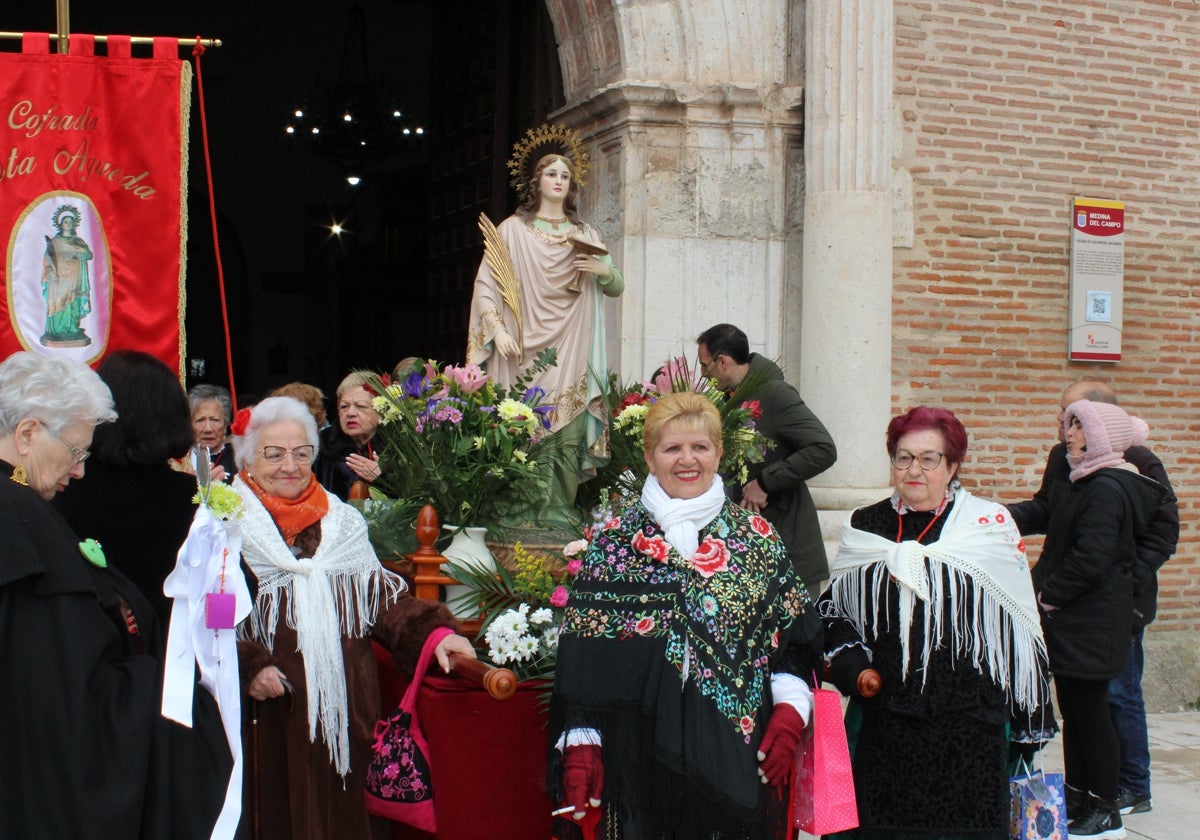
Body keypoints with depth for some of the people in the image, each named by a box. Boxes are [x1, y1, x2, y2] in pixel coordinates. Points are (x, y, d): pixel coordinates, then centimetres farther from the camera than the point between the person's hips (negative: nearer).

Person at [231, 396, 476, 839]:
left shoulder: (342, 523, 13)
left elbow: (382, 595, 7)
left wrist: (430, 632, -9)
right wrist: (248, 666, -20)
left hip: (345, 708, 4)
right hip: (269, 712, -3)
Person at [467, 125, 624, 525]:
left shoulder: (585, 234, 17)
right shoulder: (512, 229, 9)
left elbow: (617, 287, 19)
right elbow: (486, 285, 3)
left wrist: (604, 270, -4)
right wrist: (497, 329, -11)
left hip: (570, 354, 2)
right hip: (524, 353, -2)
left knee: (567, 439, -6)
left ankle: (559, 516, -1)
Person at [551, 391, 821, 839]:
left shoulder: (757, 536, 7)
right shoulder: (614, 542, 2)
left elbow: (796, 634, 7)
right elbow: (582, 654, 0)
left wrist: (789, 711, -5)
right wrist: (580, 745, -6)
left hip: (740, 750, 1)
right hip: (645, 748, -1)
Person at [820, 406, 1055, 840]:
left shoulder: (990, 525, 2)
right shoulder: (863, 527, 10)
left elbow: (1019, 630, 4)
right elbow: (832, 610, 19)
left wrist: (1029, 723, 2)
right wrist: (846, 657, -2)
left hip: (968, 727, -2)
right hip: (882, 728, 2)